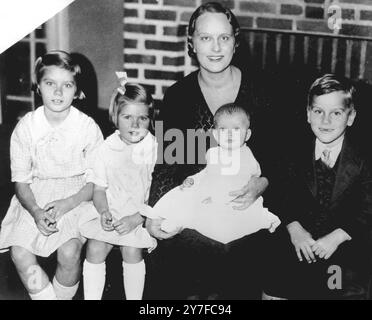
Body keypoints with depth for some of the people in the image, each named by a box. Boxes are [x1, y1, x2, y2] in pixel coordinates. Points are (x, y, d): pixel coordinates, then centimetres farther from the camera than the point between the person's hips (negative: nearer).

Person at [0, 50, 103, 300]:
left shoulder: (88, 127, -9)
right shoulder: (26, 127, -5)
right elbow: (21, 181, 0)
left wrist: (68, 203, -19)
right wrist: (36, 212, -18)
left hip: (77, 195, -2)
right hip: (36, 197, 2)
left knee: (69, 252, -25)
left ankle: (64, 295, 2)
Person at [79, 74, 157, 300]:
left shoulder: (156, 150, -8)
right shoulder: (107, 149, 0)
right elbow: (99, 189, 5)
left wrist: (135, 219, -18)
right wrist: (104, 212, -14)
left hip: (142, 215, -2)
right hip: (111, 212, 3)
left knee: (132, 250, -23)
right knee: (95, 248, -16)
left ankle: (135, 299, -6)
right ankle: (91, 298, -2)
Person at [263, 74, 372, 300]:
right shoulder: (299, 154, 8)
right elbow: (285, 196, 6)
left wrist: (336, 237, -14)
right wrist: (294, 229, -10)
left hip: (346, 249, -1)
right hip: (298, 245, 2)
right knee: (272, 291, -11)